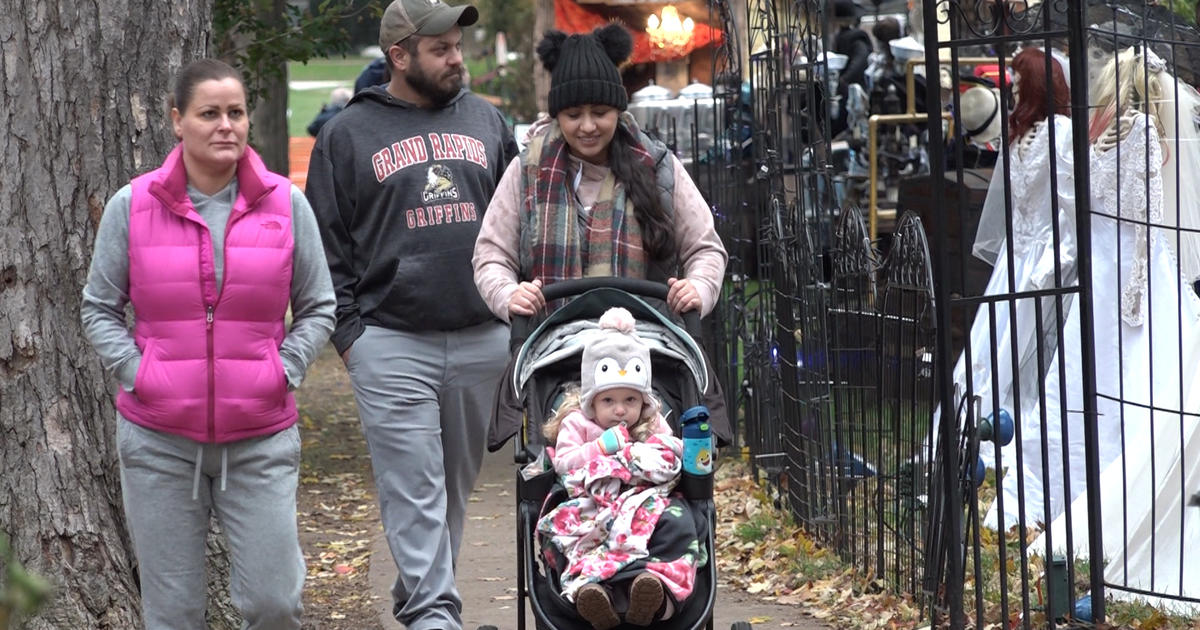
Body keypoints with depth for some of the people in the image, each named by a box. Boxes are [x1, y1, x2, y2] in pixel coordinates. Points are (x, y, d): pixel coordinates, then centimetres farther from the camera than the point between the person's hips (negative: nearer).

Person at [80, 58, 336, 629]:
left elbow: (317, 307, 11)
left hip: (261, 437, 0)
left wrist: (285, 371, -2)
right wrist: (135, 373, -5)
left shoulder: (285, 203, 3)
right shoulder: (132, 206, 1)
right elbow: (99, 308, 8)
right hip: (159, 438, 0)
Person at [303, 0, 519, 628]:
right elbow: (327, 244, 3)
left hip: (482, 340, 4)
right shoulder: (349, 134, 3)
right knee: (413, 485, -8)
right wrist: (347, 331, -4)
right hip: (391, 344, -4)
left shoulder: (486, 122, 13)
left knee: (457, 479, 11)